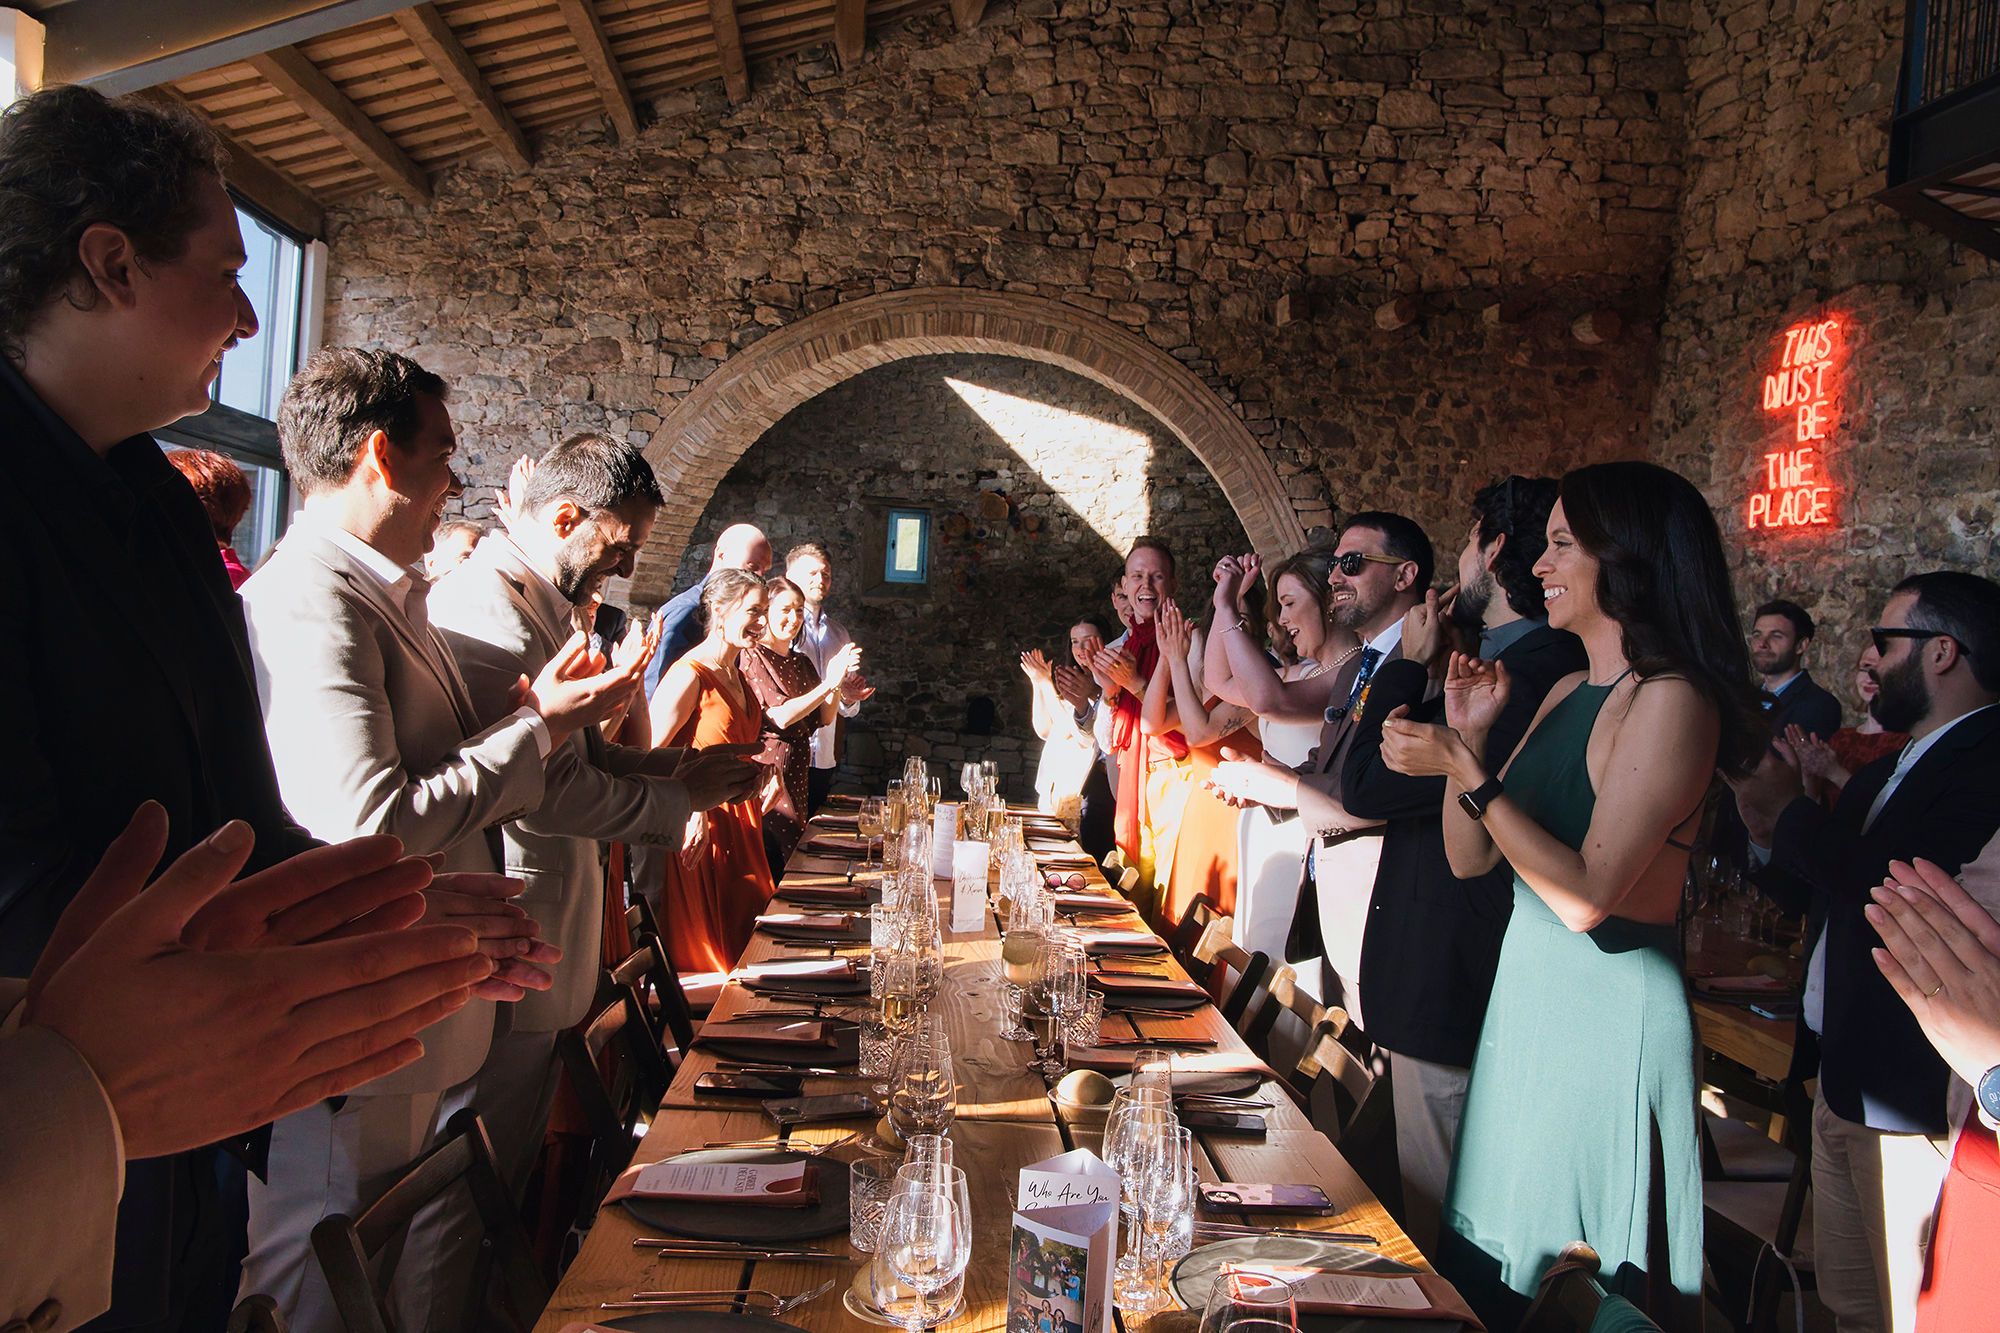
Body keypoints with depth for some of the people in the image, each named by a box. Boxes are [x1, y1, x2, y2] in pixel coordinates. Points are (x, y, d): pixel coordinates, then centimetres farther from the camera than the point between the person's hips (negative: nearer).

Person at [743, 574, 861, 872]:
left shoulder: (801, 662, 15)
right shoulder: (753, 656, -8)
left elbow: (824, 717, 8)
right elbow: (780, 717, -18)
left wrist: (838, 683, -9)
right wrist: (829, 683, -20)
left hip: (798, 772, 7)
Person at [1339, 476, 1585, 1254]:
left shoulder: (1524, 676, -24)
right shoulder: (1538, 663, 10)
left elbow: (1363, 788, -21)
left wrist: (1412, 666, -10)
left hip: (1448, 986, -10)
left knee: (1438, 1229, 5)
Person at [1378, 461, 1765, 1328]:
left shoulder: (1671, 700, -16)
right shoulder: (1566, 693, 9)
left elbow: (1588, 896, -24)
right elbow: (1469, 859, 9)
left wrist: (1463, 769, -23)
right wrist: (1468, 737, -2)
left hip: (1609, 1005, -8)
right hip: (1527, 987, 8)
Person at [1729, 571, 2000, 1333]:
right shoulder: (1882, 776, 13)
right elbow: (1807, 892, 20)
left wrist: (1791, 809, -14)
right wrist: (1769, 831, 1)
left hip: (1915, 1099, -9)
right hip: (1842, 1087, 9)